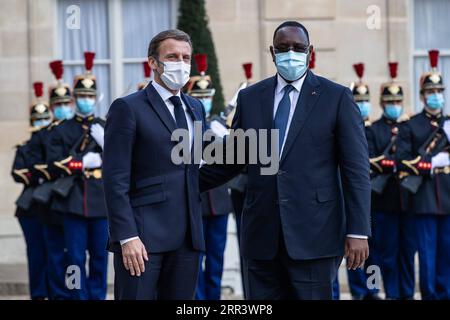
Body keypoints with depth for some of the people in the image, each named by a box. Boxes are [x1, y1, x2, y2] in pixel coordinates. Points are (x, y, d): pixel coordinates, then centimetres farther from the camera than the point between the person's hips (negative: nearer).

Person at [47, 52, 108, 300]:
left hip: (102, 198, 2)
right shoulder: (62, 131, 6)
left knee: (100, 256, 6)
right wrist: (84, 163, -10)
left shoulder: (106, 128, 11)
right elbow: (55, 166, -2)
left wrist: (106, 142, -11)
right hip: (74, 200, -2)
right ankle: (79, 296, 6)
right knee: (76, 258, 0)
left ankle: (98, 296, 13)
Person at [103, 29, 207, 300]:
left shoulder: (196, 108, 17)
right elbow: (116, 179, -8)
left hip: (188, 237, 6)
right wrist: (127, 236, -16)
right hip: (143, 237, -6)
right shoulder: (128, 108, -2)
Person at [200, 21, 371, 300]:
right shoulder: (250, 98, 11)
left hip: (313, 235, -3)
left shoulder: (336, 97, 0)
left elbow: (356, 169, -3)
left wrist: (358, 232, -9)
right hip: (261, 235, 4)